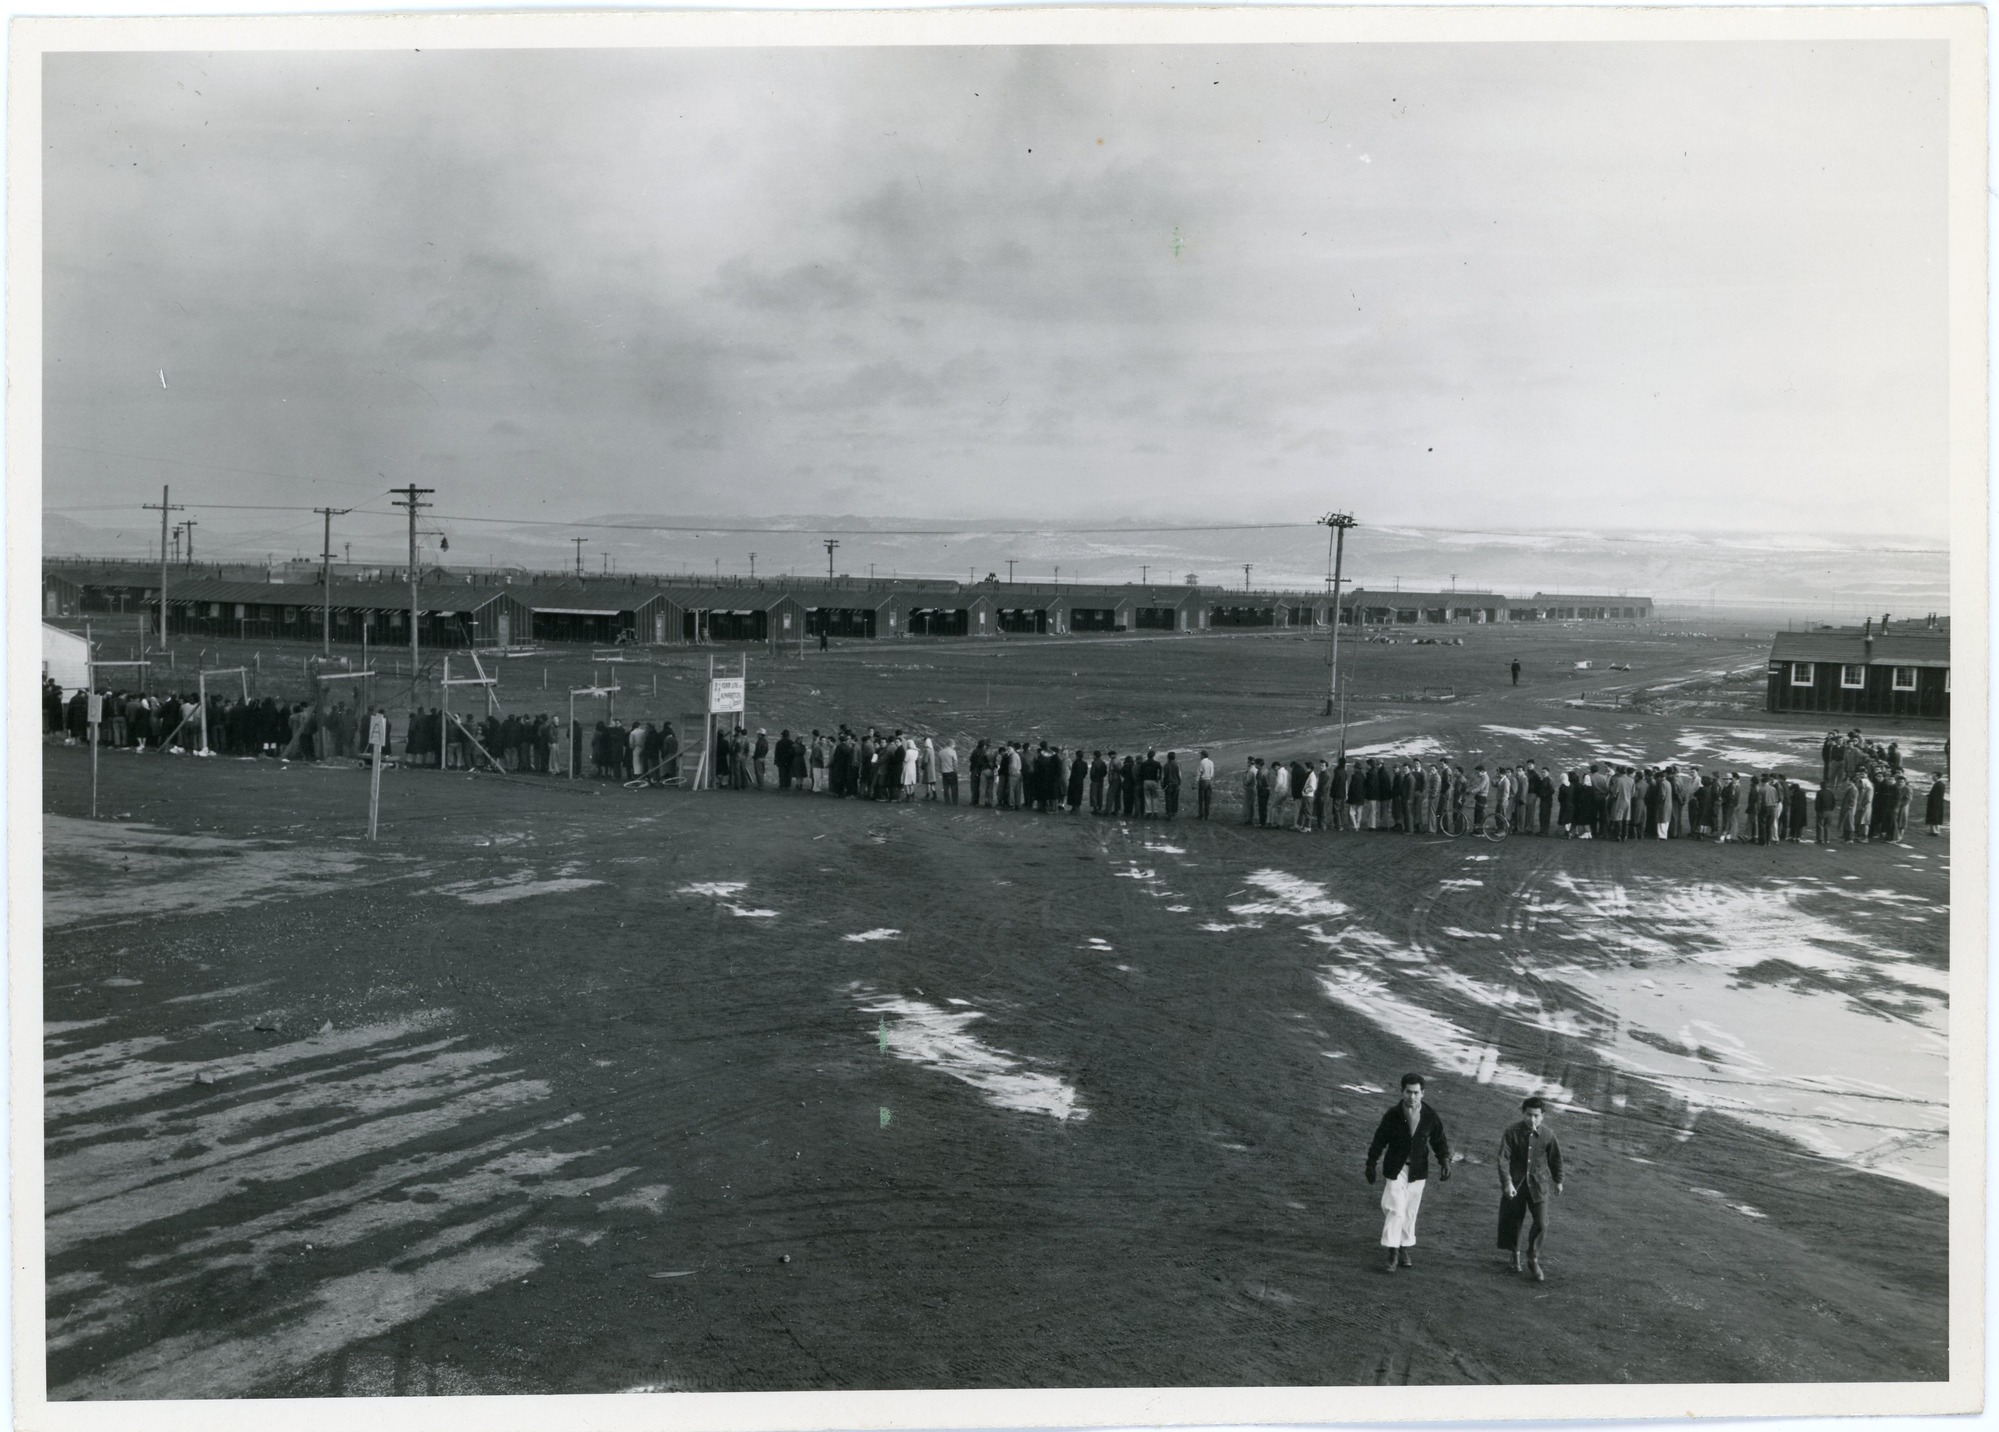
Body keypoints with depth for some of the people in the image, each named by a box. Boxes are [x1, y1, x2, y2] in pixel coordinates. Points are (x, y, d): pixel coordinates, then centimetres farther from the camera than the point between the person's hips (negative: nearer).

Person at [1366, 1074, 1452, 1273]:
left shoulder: (1430, 1116, -5)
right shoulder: (1393, 1115, -11)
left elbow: (1439, 1141, 7)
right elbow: (1379, 1141, -2)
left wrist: (1445, 1162, -5)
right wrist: (1371, 1165, 1)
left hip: (1418, 1171, 3)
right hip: (1395, 1169, -3)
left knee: (1410, 1211, 11)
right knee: (1395, 1209, -12)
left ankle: (1404, 1249, 26)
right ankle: (1393, 1253, -8)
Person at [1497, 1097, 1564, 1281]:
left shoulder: (1547, 1135, -6)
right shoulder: (1512, 1132, -14)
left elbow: (1555, 1158, 11)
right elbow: (1503, 1158, -18)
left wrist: (1557, 1180, 21)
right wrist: (1507, 1182, -27)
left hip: (1537, 1185, 1)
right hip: (1515, 1184, -1)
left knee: (1541, 1224, -8)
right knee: (1512, 1222, 9)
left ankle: (1533, 1260, 12)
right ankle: (1516, 1255, 36)